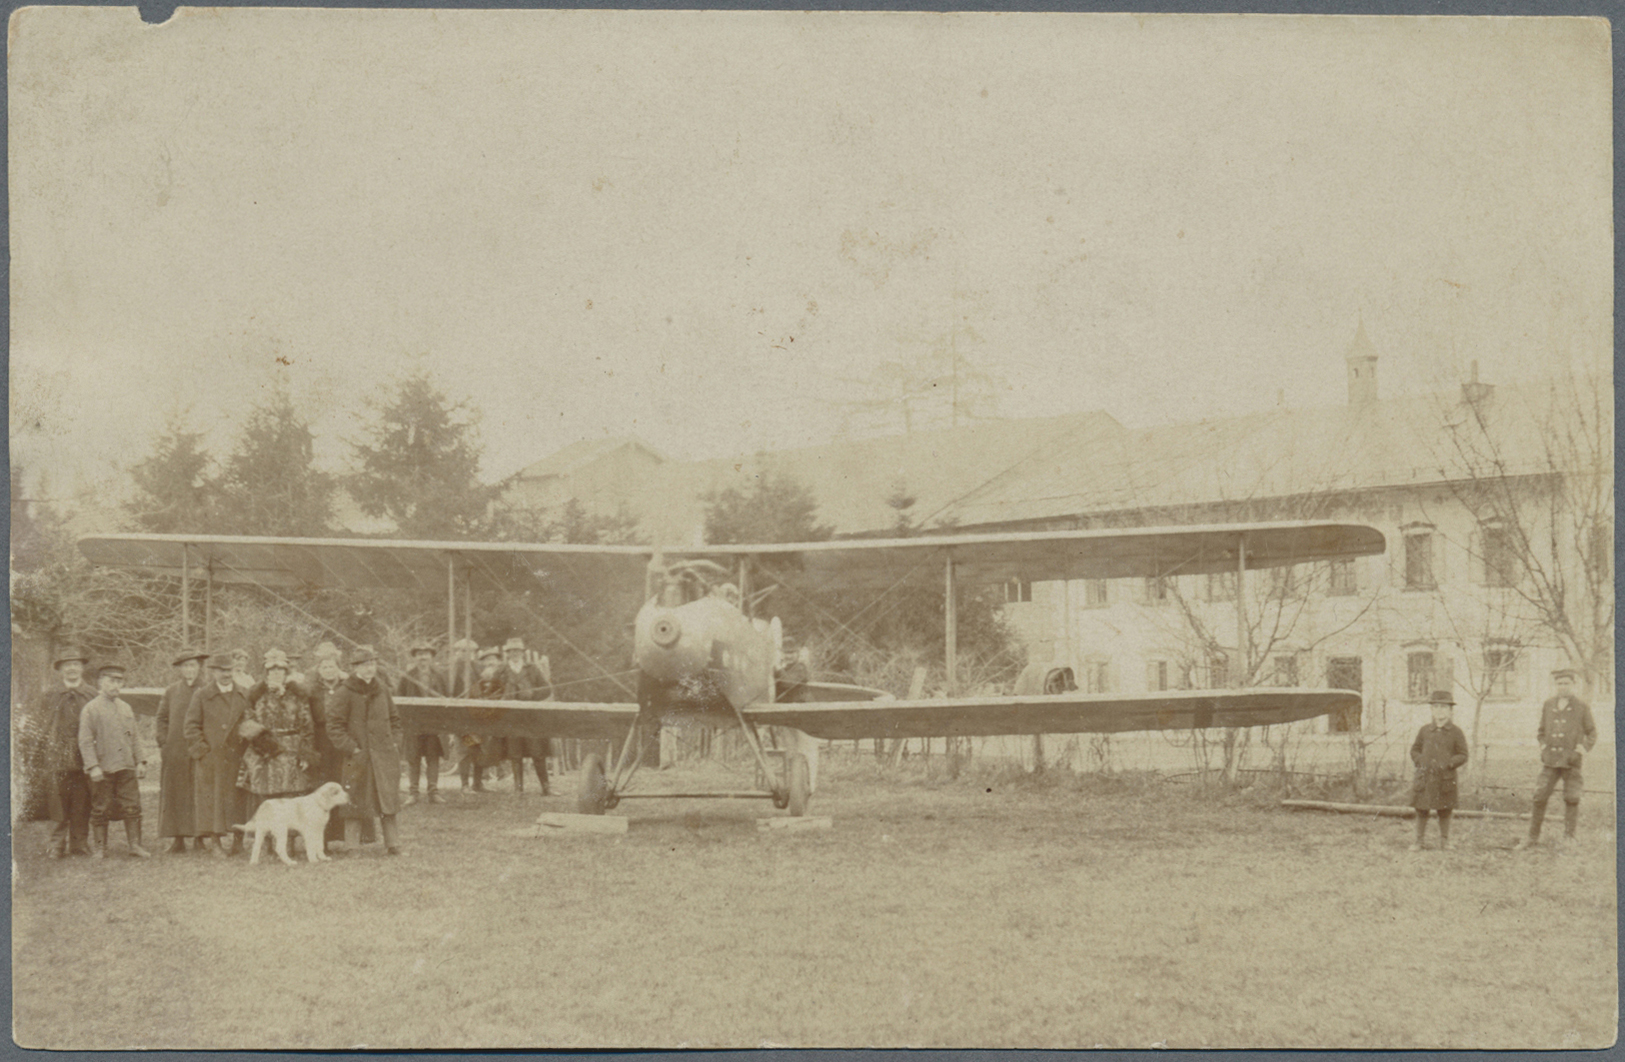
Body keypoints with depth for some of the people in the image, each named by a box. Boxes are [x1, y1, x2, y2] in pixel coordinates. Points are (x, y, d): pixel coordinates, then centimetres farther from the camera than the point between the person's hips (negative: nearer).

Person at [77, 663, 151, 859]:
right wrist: (93, 767, -16)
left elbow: (135, 737, 18)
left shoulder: (126, 708, 13)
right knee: (100, 810, 3)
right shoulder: (91, 709, -5)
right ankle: (99, 848, 12)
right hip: (103, 769, -4)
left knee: (132, 807, 2)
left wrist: (139, 762, 11)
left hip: (127, 768, 4)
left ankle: (135, 845, 9)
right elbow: (85, 741, -9)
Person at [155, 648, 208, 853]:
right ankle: (178, 839, 2)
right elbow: (162, 719, 14)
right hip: (175, 754, 2)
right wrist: (163, 743, 1)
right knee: (174, 796, -1)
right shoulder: (171, 693, 13)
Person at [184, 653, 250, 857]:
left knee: (235, 800, 3)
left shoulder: (243, 696, 12)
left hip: (235, 757, 3)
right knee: (210, 800, -3)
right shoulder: (202, 695, 2)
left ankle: (234, 840, 7)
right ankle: (213, 840, 1)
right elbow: (192, 726, 1)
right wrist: (201, 749, -8)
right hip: (210, 759, -3)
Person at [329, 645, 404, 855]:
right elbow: (334, 725, -7)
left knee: (388, 801, 7)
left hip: (385, 754, 4)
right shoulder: (346, 694, -7)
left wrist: (395, 743, 9)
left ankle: (393, 844, 14)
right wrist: (352, 749, -13)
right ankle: (352, 847, 9)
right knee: (355, 805, 1)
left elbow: (394, 718, 20)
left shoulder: (382, 690, 9)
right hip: (359, 757, -4)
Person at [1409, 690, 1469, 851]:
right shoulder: (1424, 731, 9)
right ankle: (1418, 840, 14)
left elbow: (1463, 755, 1)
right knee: (1421, 809, 3)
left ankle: (1444, 841, 17)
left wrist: (1448, 764, -14)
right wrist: (1420, 762, -3)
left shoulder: (1456, 732, 1)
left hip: (1446, 778, -2)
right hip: (1425, 777, 2)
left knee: (1444, 811, 4)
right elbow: (1415, 750, 17)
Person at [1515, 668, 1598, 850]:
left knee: (1571, 800, -1)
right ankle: (1533, 836, 5)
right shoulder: (1548, 705, 10)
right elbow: (1541, 730, 21)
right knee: (1539, 797, -3)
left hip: (1571, 761, -2)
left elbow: (1592, 733, 8)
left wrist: (1582, 751, -6)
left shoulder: (1582, 707, 3)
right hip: (1550, 760, 2)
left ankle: (1569, 837, 11)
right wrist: (1543, 747, 5)